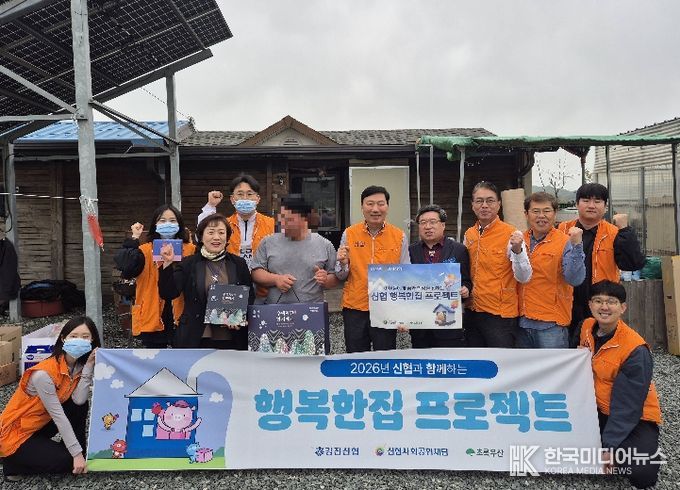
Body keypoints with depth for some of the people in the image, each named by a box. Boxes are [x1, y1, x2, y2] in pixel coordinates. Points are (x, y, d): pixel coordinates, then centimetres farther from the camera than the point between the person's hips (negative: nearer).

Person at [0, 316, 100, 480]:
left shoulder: (78, 365, -8)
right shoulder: (44, 374, -30)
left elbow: (79, 400, -22)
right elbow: (58, 415, -26)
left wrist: (89, 365, -26)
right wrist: (77, 454, -23)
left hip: (41, 424, 7)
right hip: (16, 434, -7)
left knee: (80, 405, -13)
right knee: (69, 461, -16)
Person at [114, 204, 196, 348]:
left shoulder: (190, 250, 2)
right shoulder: (146, 251, -1)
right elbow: (125, 267, -19)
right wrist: (134, 239, -17)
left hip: (182, 317, 1)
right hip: (153, 317, 0)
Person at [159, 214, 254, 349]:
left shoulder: (239, 264, 9)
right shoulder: (188, 264, 5)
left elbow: (250, 298, 11)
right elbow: (168, 294, -2)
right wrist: (167, 263, -13)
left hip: (231, 340, 2)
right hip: (195, 339, -1)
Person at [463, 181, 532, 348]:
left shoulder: (510, 234, -11)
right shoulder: (469, 234, 5)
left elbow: (524, 277, -19)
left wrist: (517, 250, -33)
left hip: (500, 315, -6)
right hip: (472, 313, 6)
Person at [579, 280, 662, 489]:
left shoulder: (636, 350, -25)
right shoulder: (587, 327, -5)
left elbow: (627, 406, -23)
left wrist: (609, 447, -24)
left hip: (635, 418, -6)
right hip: (597, 409, 6)